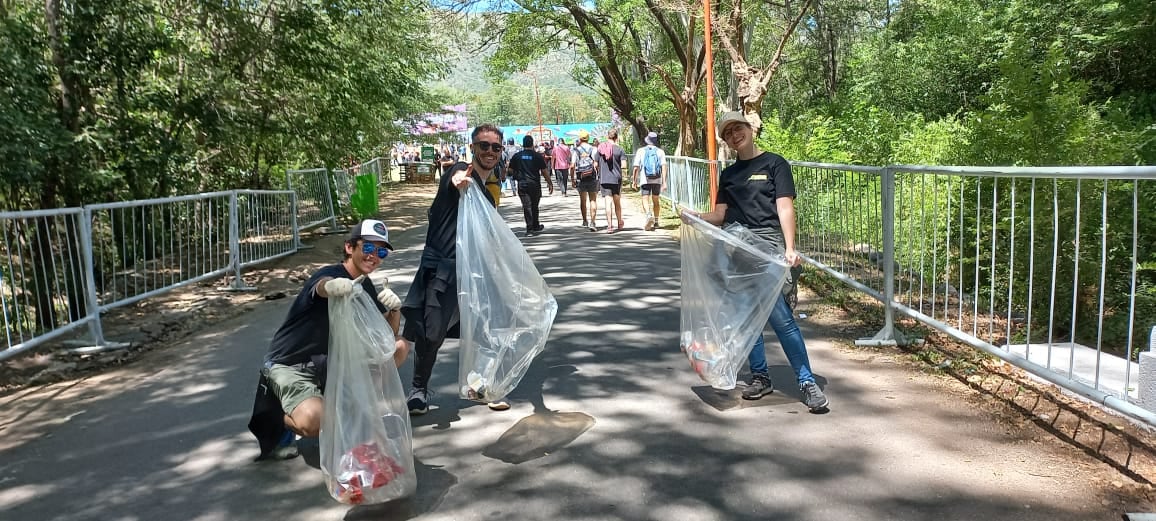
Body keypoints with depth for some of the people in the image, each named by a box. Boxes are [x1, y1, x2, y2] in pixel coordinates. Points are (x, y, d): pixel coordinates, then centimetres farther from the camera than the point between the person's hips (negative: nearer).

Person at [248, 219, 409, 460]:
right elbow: (322, 285, -44)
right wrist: (333, 287, -69)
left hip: (328, 363, 8)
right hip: (289, 365, -8)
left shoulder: (364, 286, 6)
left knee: (401, 347, -4)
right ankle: (279, 419, 0)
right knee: (314, 421, -35)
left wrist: (394, 309, -16)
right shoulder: (332, 273, -17)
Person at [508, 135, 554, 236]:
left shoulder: (516, 156, 2)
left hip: (522, 184, 0)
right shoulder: (538, 156, -3)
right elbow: (545, 172, -3)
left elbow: (511, 171, 5)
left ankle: (529, 229, -6)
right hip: (535, 184, 0)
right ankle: (535, 227, 27)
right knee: (534, 206, 14)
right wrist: (550, 184, 5)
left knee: (526, 207, 0)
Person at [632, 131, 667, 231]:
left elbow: (636, 167, -1)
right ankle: (655, 222, 22)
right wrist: (664, 181, -7)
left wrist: (635, 180, 9)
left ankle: (649, 215, -30)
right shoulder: (660, 152, 3)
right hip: (657, 180, 2)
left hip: (645, 180, -2)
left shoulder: (640, 151, 1)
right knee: (656, 200, 14)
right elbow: (663, 167, -6)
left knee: (645, 199, -3)